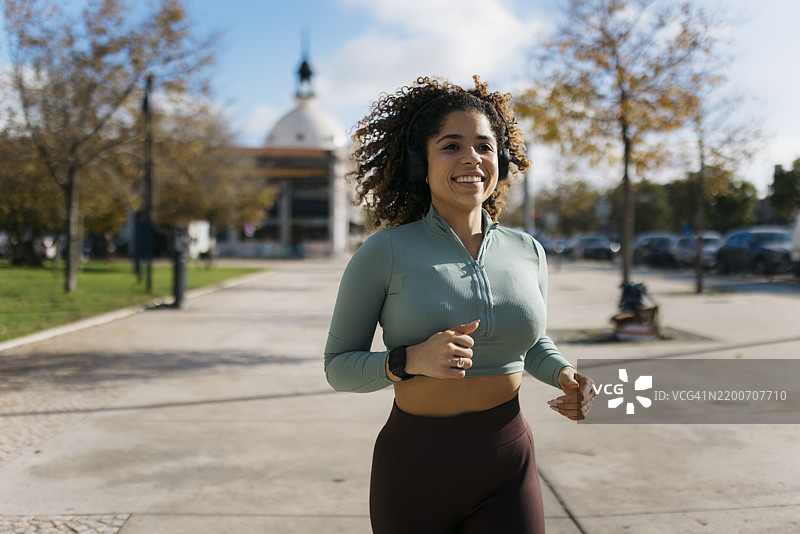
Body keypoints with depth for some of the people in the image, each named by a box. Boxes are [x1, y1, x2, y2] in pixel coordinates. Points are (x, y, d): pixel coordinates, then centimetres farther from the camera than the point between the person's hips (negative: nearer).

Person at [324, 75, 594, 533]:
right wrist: (410, 360, -24)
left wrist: (564, 374, -3)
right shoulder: (384, 252, -10)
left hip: (509, 465, 3)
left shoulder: (528, 252, 2)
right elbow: (339, 365, -6)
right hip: (415, 469, -2)